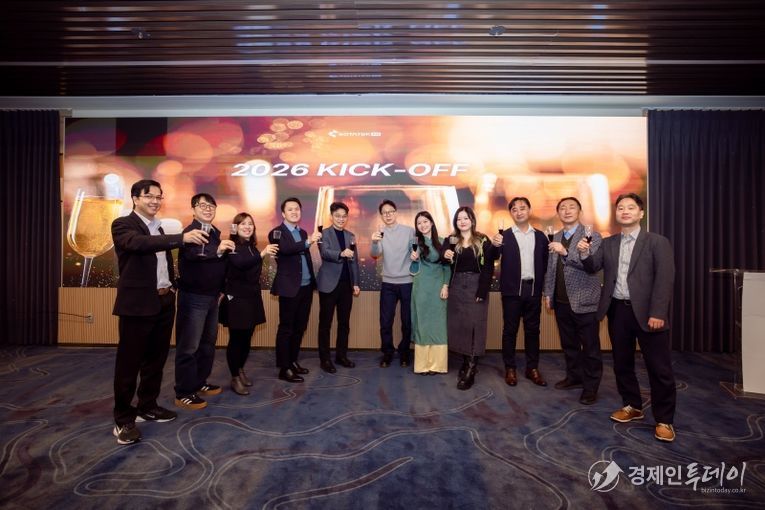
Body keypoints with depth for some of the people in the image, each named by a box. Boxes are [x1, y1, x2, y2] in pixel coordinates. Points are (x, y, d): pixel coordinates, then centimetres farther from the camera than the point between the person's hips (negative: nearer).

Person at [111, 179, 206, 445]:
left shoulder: (159, 229, 15)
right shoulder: (123, 225, -7)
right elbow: (139, 243, -29)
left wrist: (172, 287, 9)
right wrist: (182, 237, -39)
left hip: (164, 302, 7)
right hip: (137, 304, -7)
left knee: (156, 358, 15)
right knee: (129, 362, 3)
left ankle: (148, 407, 31)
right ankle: (123, 419, 16)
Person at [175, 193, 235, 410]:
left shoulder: (215, 232, 14)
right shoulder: (190, 231, -11)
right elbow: (191, 254, -32)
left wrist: (221, 289, 15)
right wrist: (217, 250, -46)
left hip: (212, 296, 8)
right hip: (193, 297, -8)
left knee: (208, 343, 15)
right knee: (189, 346, 0)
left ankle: (200, 383, 29)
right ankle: (184, 393, 10)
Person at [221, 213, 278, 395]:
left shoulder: (252, 247, 11)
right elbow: (240, 263, -31)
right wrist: (262, 254, -39)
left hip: (252, 298, 7)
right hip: (236, 299, -6)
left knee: (247, 338, 13)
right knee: (236, 339, 0)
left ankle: (241, 371, 31)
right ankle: (235, 378, 12)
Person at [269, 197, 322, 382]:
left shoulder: (303, 233, 17)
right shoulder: (277, 233, -4)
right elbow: (284, 249, -25)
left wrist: (313, 280, 12)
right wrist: (308, 242, -35)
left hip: (306, 287, 7)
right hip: (290, 287, -7)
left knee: (299, 327, 13)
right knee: (286, 328, 0)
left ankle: (293, 361, 27)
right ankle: (284, 368, 7)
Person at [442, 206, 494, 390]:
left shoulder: (483, 241, -1)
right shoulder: (451, 240, 6)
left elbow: (488, 268, -5)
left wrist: (482, 291, -13)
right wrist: (445, 256, -26)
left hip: (476, 286, -3)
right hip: (456, 287, 3)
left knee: (474, 325, -2)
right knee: (458, 325, 5)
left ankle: (470, 370, 3)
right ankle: (467, 362, 20)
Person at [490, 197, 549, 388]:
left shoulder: (540, 236, 9)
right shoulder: (504, 236, 0)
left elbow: (545, 263, 9)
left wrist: (543, 287, -1)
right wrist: (495, 245, -35)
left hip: (533, 289, 3)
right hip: (512, 290, -2)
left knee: (532, 330, 11)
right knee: (510, 330, 5)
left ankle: (532, 368, 22)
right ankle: (510, 369, 16)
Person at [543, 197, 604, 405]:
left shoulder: (592, 236, -6)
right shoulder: (555, 238, 11)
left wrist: (565, 252, -29)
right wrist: (548, 293, 12)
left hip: (584, 301, -5)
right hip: (561, 301, 5)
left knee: (590, 347, 5)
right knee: (569, 344, 16)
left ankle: (590, 386, 17)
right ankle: (574, 377, 31)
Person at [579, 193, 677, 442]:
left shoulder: (657, 242, -2)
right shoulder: (607, 243, 11)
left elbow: (665, 279, -9)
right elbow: (593, 267, 3)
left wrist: (657, 313, -18)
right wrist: (585, 253, -19)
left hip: (646, 312, -4)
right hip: (618, 311, 4)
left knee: (659, 368, 2)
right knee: (622, 363, 14)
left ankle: (664, 419, 16)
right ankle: (632, 406, 31)